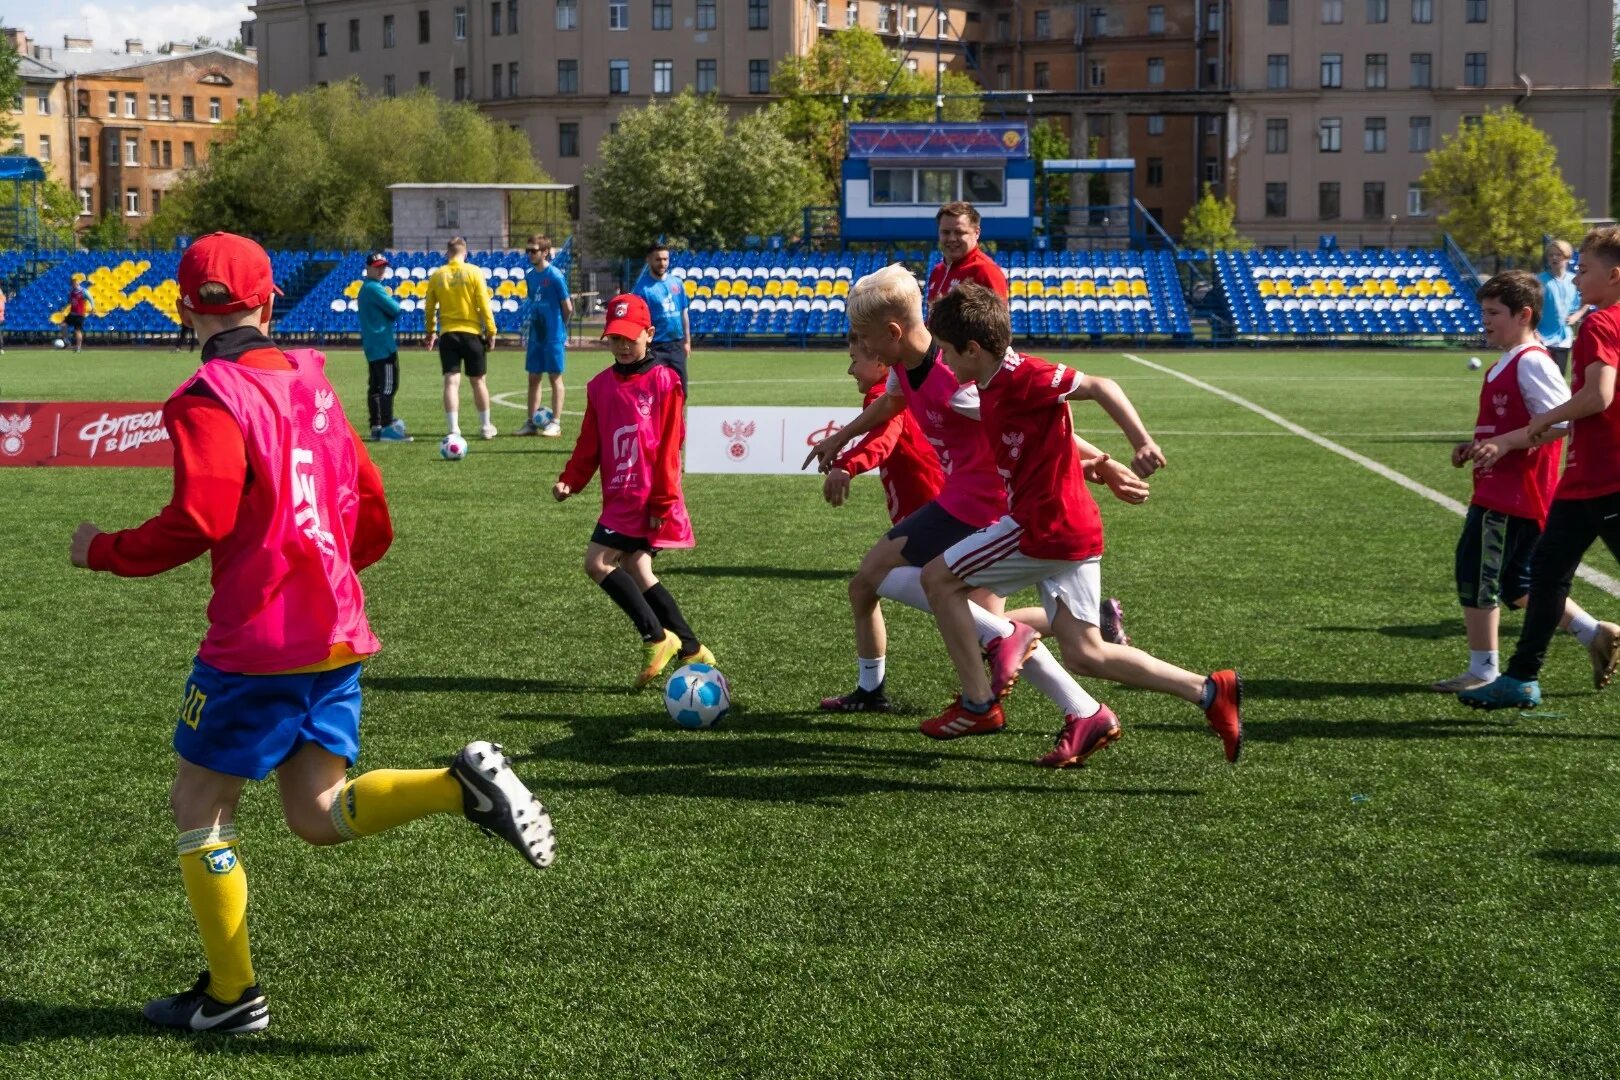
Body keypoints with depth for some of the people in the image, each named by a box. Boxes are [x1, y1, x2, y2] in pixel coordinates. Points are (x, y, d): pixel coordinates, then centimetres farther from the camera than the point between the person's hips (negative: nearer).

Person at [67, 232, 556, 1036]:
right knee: (320, 815, 13)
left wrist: (104, 552, -6)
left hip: (256, 641, -7)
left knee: (200, 809, 9)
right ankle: (462, 784, -8)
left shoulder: (209, 401, -11)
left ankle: (231, 996, 14)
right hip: (337, 634, 7)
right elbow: (372, 520, 14)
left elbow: (200, 519, -22)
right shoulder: (312, 384, 11)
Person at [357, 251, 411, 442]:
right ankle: (387, 428, -15)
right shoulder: (375, 288, -13)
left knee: (375, 386, 12)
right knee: (388, 385, -11)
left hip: (371, 345, 11)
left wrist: (391, 313, 1)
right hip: (383, 345, -11)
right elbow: (395, 309, -17)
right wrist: (393, 300, 3)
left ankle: (376, 426, 15)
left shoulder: (366, 288, 19)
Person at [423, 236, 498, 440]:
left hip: (447, 334, 1)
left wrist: (430, 331, 20)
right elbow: (484, 305, -6)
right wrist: (491, 332, 0)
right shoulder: (474, 272, -4)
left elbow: (429, 308, 7)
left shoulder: (436, 276, 2)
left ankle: (454, 429, -9)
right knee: (478, 381, 11)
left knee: (451, 382, -2)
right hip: (472, 332, -1)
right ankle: (486, 427, 20)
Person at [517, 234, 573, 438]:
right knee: (533, 377, 9)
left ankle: (555, 423, 6)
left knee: (555, 376, 1)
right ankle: (531, 422, 15)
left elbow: (568, 308, -8)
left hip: (553, 336, -7)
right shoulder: (530, 276, 8)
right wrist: (534, 323, 9)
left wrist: (558, 327, 4)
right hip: (536, 335, 7)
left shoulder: (555, 276, -13)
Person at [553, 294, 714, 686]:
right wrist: (570, 481, -2)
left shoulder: (663, 381, -7)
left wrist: (661, 502, -13)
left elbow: (669, 446, -10)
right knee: (636, 571, 6)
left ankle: (656, 638, -8)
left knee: (598, 561, -13)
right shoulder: (601, 386, 12)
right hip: (620, 495, 7)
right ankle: (691, 650, 12)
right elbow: (590, 445, 14)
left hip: (649, 498, -7)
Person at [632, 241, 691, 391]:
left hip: (677, 345, 5)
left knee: (680, 392, 10)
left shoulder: (677, 283, 8)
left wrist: (687, 341, 15)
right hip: (656, 348, -5)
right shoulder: (643, 287, -9)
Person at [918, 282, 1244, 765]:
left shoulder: (1019, 376, -15)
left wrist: (1142, 443, -24)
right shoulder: (998, 385, 13)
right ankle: (1209, 692, 4)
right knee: (1084, 654, 6)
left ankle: (978, 703, 5)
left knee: (938, 576, 3)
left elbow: (1098, 386, -18)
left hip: (1042, 528, -9)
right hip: (1073, 529, 9)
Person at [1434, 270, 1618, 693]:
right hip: (1498, 491, 11)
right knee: (1516, 584, 16)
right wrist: (1475, 446, 13)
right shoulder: (1505, 365, 16)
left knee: (1478, 576, -4)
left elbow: (1560, 421, -23)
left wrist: (1502, 444, -28)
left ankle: (1482, 671, 6)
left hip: (1512, 495, -11)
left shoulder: (1532, 363, -15)